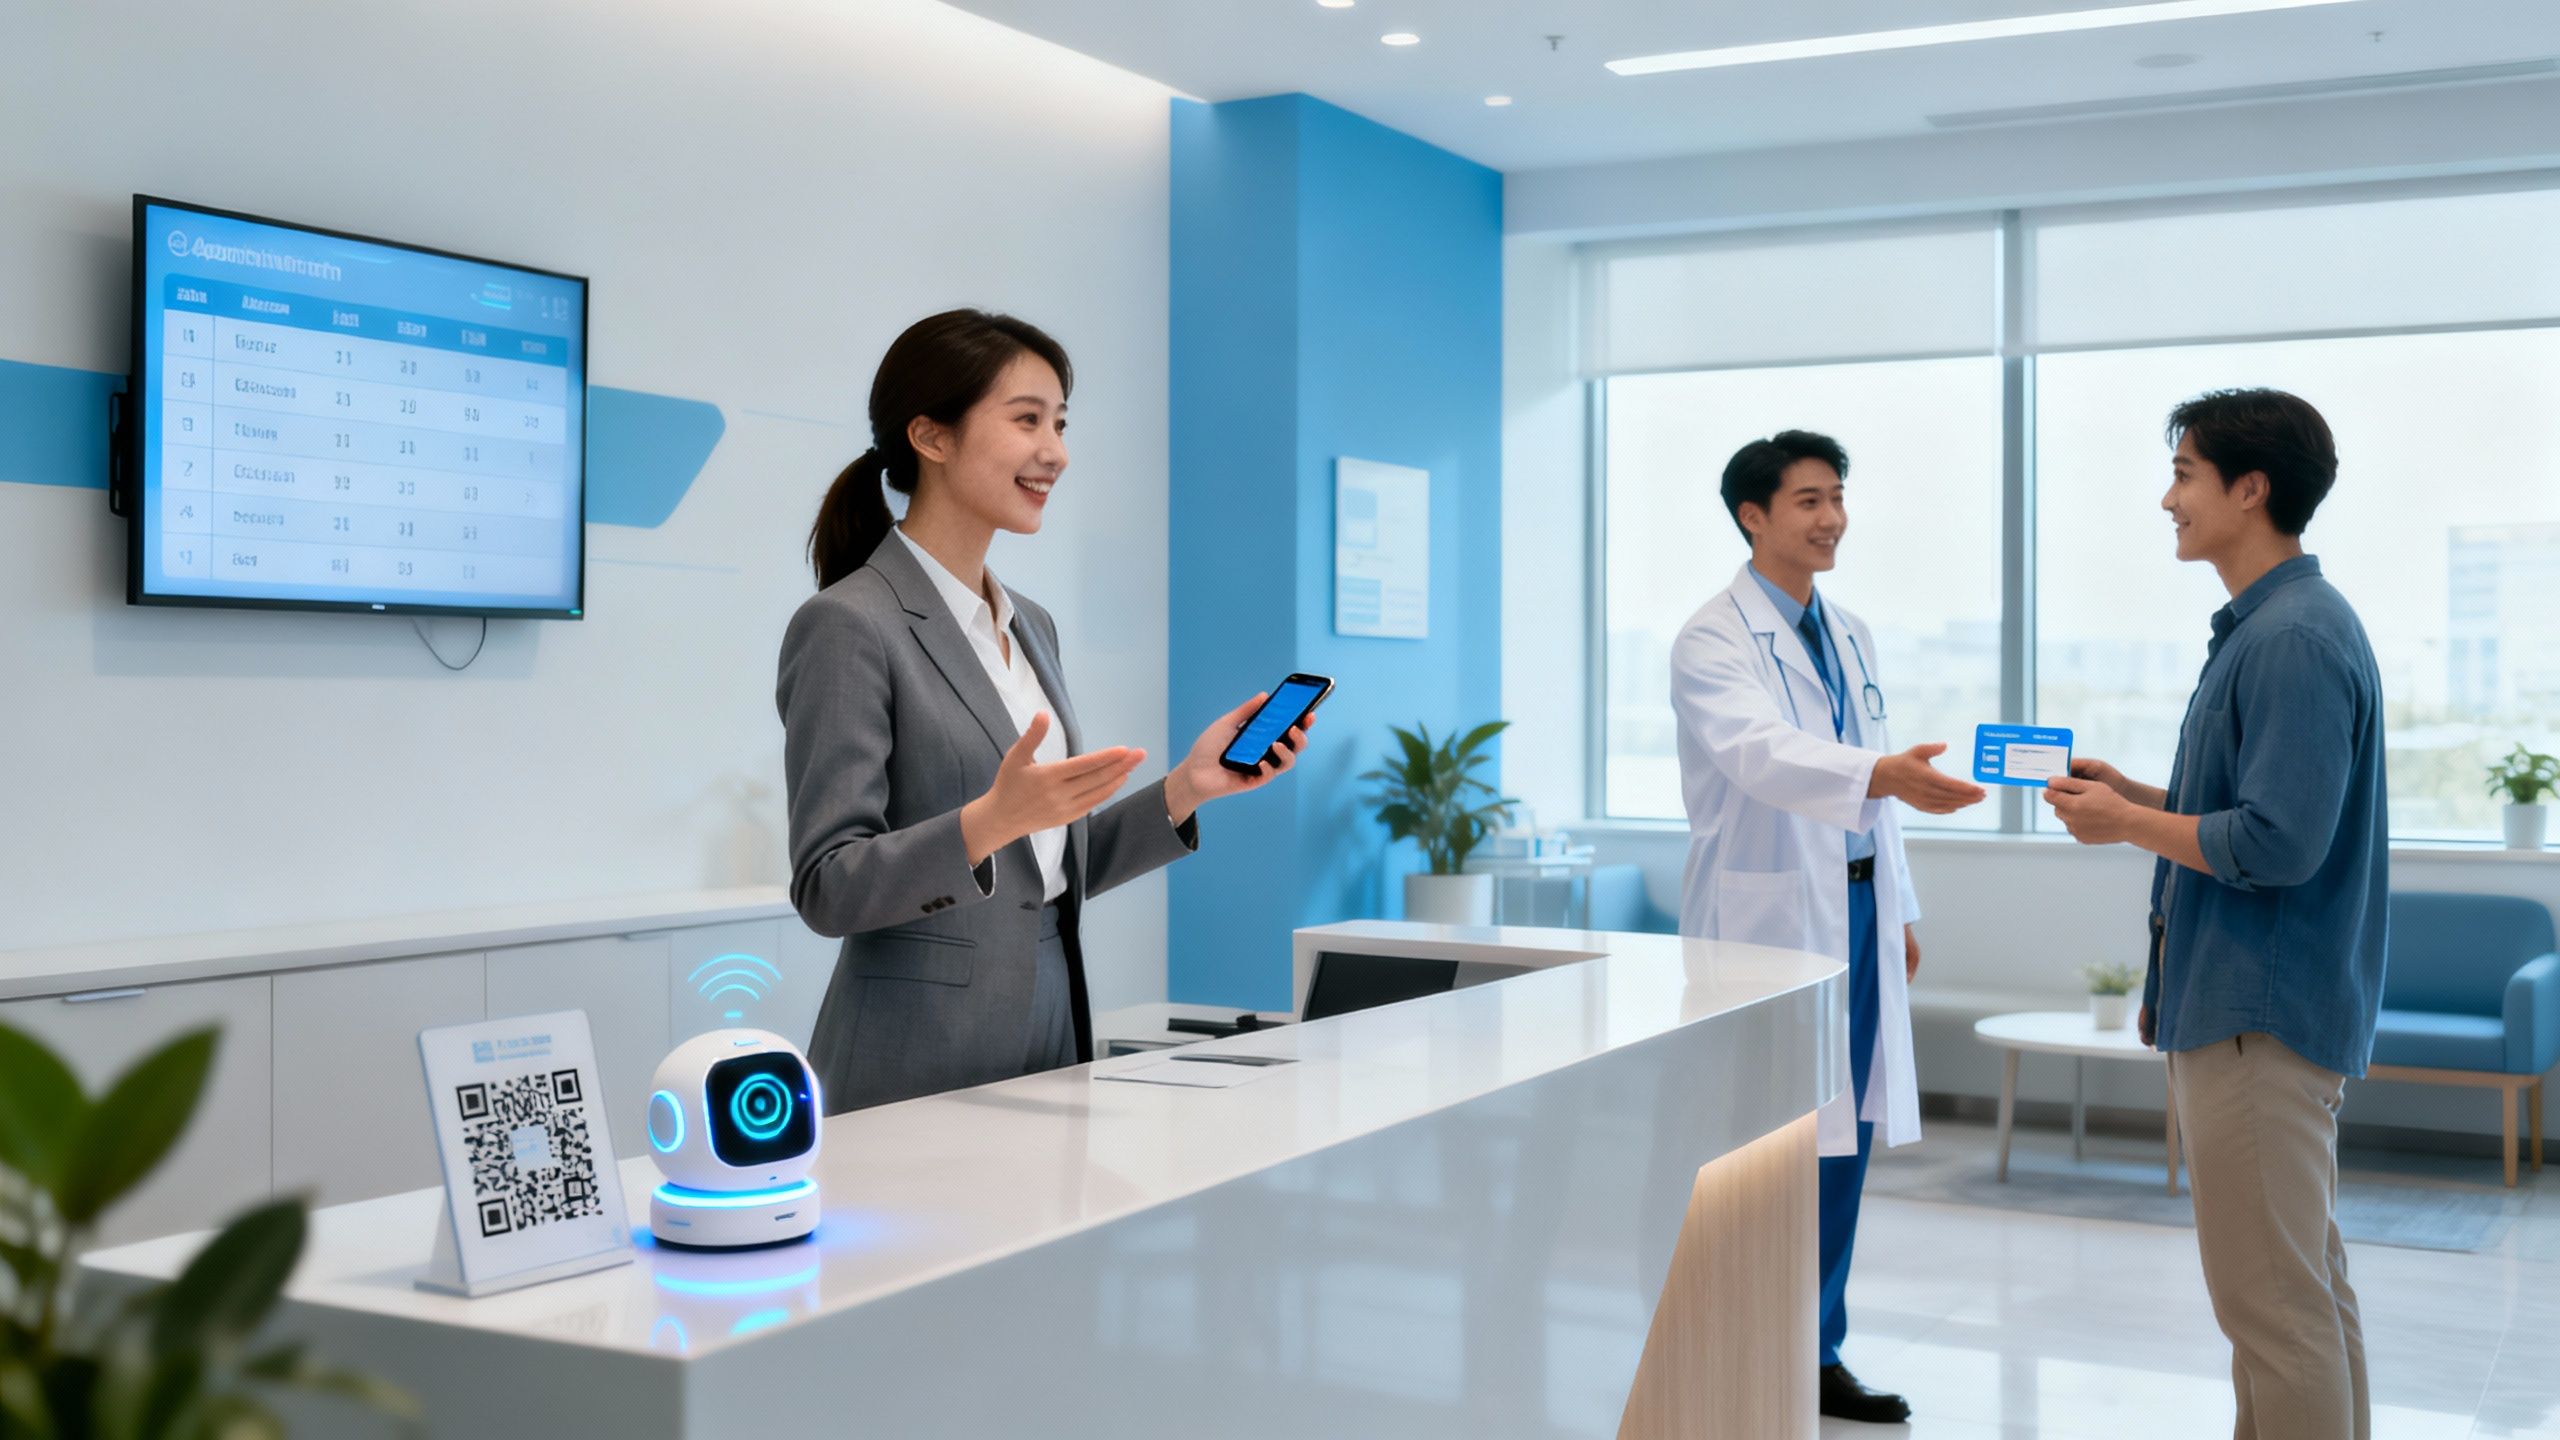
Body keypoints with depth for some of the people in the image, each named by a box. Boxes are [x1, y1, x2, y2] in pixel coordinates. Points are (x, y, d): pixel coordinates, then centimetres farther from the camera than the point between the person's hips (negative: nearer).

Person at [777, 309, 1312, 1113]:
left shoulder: (1031, 625, 13)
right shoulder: (847, 627, -12)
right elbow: (828, 888, -16)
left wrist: (1186, 788, 2)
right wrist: (991, 820, -30)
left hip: (1052, 1036, 7)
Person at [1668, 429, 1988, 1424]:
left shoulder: (1850, 636, 15)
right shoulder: (1713, 640, -10)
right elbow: (1760, 754, -29)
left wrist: (1900, 908, 17)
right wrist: (1887, 774, -44)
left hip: (1856, 906, 7)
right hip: (1767, 915, -7)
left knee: (1843, 1142, 11)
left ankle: (1816, 1354, 23)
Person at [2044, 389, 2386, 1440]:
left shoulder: (2296, 639, -19)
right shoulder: (2264, 624, 14)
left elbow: (2278, 843, -25)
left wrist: (2128, 826, -13)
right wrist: (2137, 796, 11)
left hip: (2260, 1017, -11)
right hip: (2244, 1002, 11)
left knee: (2271, 1296, -4)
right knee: (2309, 1279, 18)